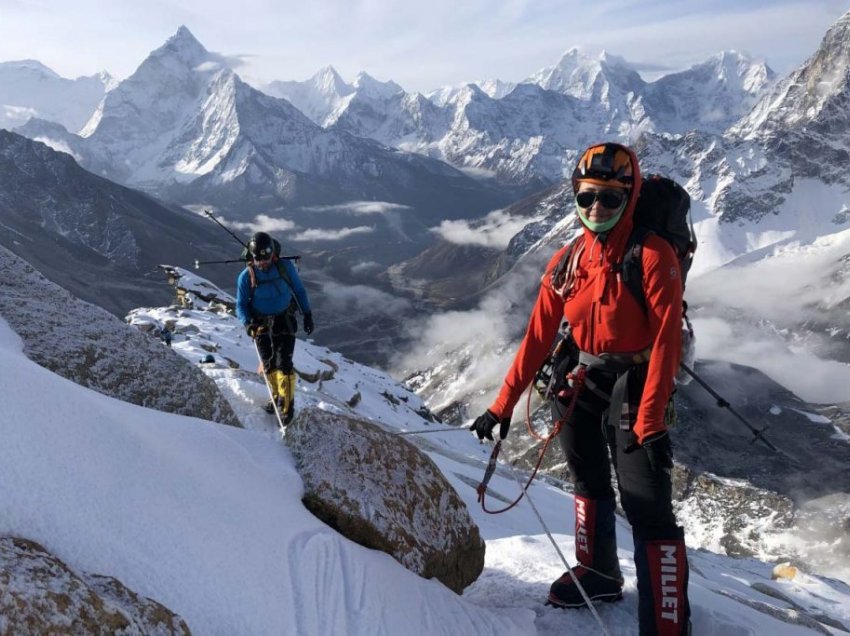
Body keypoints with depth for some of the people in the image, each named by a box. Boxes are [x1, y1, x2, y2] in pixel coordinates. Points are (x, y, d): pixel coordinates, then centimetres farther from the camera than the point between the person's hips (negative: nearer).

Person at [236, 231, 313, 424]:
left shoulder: (285, 267, -12)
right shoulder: (246, 276, -11)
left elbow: (299, 290, 3)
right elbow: (241, 305, -4)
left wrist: (307, 314, 3)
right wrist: (248, 323, -23)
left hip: (284, 322, -2)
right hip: (261, 325, 2)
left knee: (283, 363, -10)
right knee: (268, 365, 10)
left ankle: (288, 404, -1)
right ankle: (276, 397, 31)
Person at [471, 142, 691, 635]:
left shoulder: (652, 256, -15)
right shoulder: (567, 261, 1)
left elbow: (667, 340, -19)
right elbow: (538, 336, 2)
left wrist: (650, 420, -26)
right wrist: (504, 404, 0)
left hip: (633, 387, -6)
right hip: (580, 383, 6)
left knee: (647, 506, -10)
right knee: (590, 485, 22)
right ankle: (599, 574, 44)